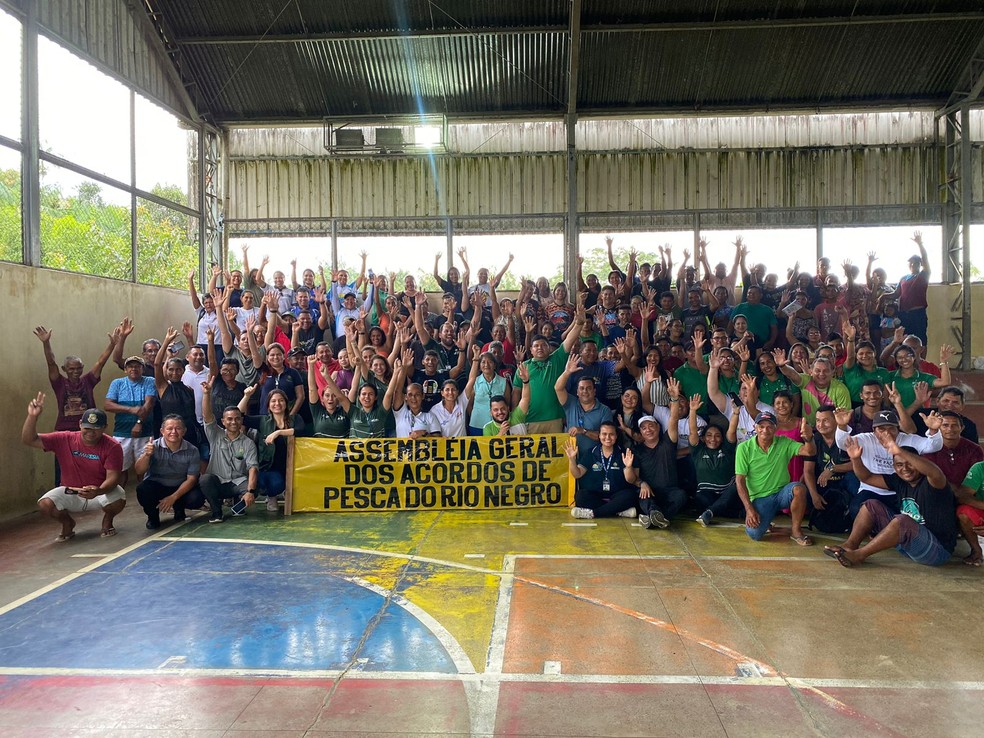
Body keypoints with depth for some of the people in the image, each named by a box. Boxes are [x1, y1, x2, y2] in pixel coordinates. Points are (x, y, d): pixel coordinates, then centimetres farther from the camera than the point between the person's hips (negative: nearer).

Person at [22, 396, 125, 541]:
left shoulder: (112, 446, -18)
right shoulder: (64, 439, -11)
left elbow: (113, 477, -22)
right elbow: (29, 440, -12)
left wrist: (98, 491, -44)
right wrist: (32, 416, -29)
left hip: (101, 491, -2)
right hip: (69, 493, 2)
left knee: (119, 500, -33)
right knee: (45, 504, -25)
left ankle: (107, 521, 6)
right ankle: (67, 523, 10)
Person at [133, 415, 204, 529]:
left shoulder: (192, 451, -11)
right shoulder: (153, 447, -11)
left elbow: (191, 479, -11)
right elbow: (139, 471, -17)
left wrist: (173, 497, -22)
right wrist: (146, 455, -37)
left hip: (180, 488, 1)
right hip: (156, 486, 0)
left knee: (197, 499, -26)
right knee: (143, 490, -32)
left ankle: (179, 509, 12)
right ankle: (153, 516, 1)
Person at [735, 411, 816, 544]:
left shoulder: (784, 443, -2)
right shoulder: (744, 448, -7)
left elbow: (809, 452, -16)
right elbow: (740, 480, -7)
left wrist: (808, 438, -41)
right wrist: (749, 509, -16)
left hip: (782, 493, 2)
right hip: (759, 498, -2)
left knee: (799, 488, -32)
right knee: (754, 534, -25)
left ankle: (796, 531, -11)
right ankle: (764, 518, 14)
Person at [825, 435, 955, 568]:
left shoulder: (931, 483, -17)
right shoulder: (900, 481, 4)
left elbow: (935, 472, -42)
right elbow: (867, 478, 6)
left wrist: (901, 452, -53)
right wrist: (855, 459, -13)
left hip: (938, 550, -8)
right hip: (908, 542, 8)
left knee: (903, 521, -35)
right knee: (872, 506, 3)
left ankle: (858, 555, -26)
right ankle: (849, 546, -13)